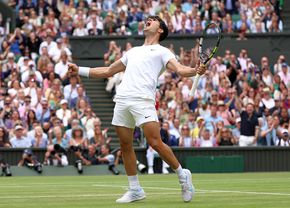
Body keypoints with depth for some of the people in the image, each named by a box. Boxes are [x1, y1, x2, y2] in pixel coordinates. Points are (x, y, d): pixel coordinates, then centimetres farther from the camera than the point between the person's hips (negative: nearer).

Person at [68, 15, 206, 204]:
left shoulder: (162, 52, 13)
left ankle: (182, 175, 3)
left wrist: (195, 70, -26)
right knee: (125, 145, 4)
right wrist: (80, 70, 32)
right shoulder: (133, 51, 30)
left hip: (143, 100, -6)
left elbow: (180, 69, -4)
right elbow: (108, 71, 36)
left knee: (155, 143, -16)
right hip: (122, 99, 6)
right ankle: (135, 190, 13)